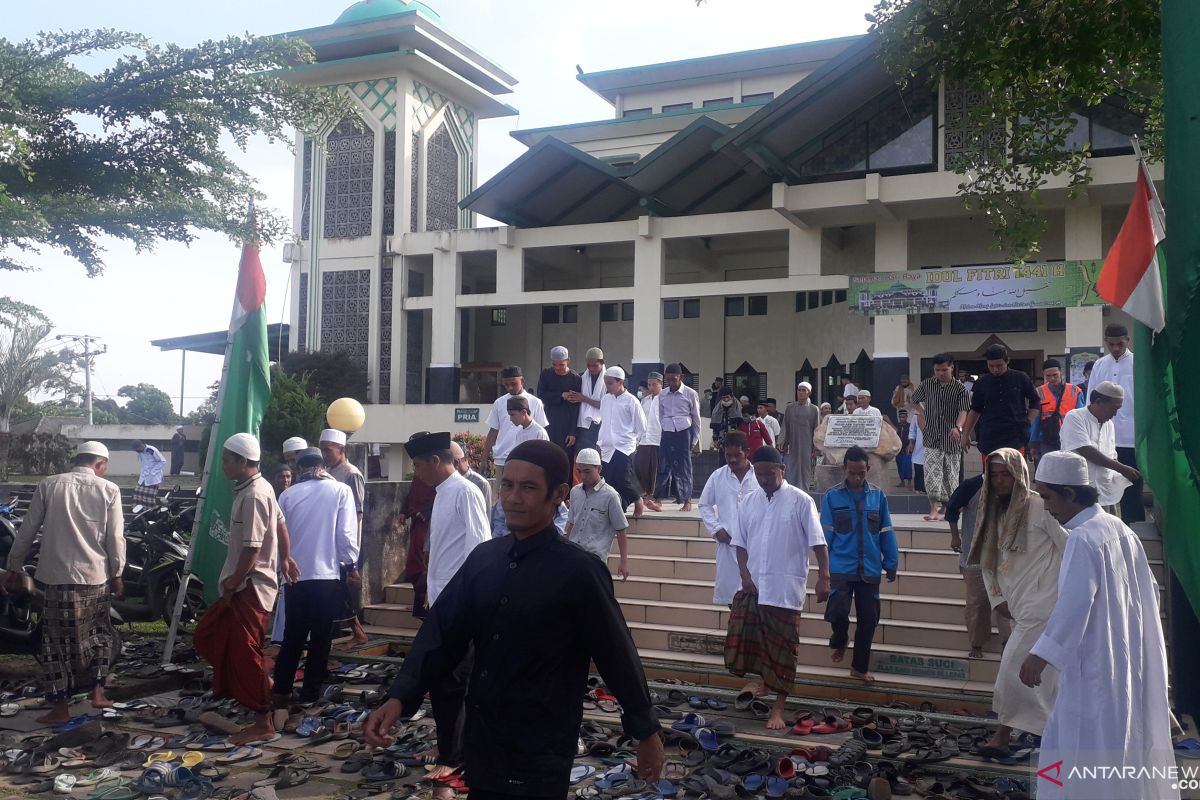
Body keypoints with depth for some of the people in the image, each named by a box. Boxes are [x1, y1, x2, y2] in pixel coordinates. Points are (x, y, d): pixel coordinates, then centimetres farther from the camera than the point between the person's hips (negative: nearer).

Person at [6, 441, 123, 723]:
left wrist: (14, 566, 14)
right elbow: (115, 538, -2)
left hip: (57, 576, -1)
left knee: (57, 641, 6)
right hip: (96, 576, 1)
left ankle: (60, 707, 9)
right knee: (98, 632, 20)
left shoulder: (48, 485, 1)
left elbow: (27, 530, 4)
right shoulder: (108, 490, -1)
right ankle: (97, 692, 19)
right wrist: (117, 574, 8)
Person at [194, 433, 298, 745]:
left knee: (244, 654, -6)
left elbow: (252, 549, -24)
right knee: (206, 636, 17)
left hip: (250, 587, -10)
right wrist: (286, 558, 31)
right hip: (244, 585, 10)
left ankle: (263, 723, 1)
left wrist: (232, 585, -16)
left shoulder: (253, 496, -21)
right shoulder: (258, 488, 11)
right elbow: (280, 523, 22)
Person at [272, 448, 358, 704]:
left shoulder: (288, 495, 3)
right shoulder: (341, 491, -3)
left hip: (295, 575, 2)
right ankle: (310, 692, 10)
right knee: (321, 637, 7)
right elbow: (346, 535, -7)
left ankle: (281, 690, 14)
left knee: (293, 635, 14)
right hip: (327, 574, -2)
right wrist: (351, 563, 4)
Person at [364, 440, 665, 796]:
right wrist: (400, 697, -14)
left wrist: (646, 732, 1)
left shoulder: (579, 571, -15)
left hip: (540, 754, -5)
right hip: (481, 742, 6)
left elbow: (616, 653, -8)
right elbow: (443, 633, 0)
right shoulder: (483, 558, 1)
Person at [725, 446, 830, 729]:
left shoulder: (800, 500, -7)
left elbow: (818, 543, -9)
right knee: (742, 637, 8)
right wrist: (745, 575, -3)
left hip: (785, 588, -5)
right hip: (752, 585, 5)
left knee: (782, 647, 1)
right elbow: (740, 543, 9)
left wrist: (824, 576, -16)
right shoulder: (749, 501, 6)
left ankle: (779, 707, 11)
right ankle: (764, 680, 35)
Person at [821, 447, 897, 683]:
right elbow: (825, 534, -2)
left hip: (870, 570, 3)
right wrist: (823, 567, -3)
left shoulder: (878, 496, 3)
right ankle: (840, 642, 17)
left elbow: (886, 533, 7)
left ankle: (860, 667, 25)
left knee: (868, 620, 7)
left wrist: (891, 564, 8)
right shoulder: (832, 497, -3)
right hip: (841, 569, -2)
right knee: (839, 612, -17)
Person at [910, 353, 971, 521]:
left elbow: (963, 410, -16)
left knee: (951, 475, 9)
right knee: (931, 472, -12)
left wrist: (958, 427, -34)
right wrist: (921, 414, 7)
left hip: (951, 440, -1)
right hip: (931, 438, 1)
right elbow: (915, 400, 23)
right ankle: (934, 509, -14)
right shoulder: (927, 384, 5)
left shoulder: (960, 388, -3)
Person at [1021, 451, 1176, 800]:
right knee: (1124, 740, 18)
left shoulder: (1083, 538, -19)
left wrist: (1041, 654, -28)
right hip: (1127, 657, 9)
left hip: (1096, 663, -9)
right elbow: (1149, 588, 15)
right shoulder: (1120, 529, 8)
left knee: (1085, 746, -2)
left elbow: (1074, 602, -27)